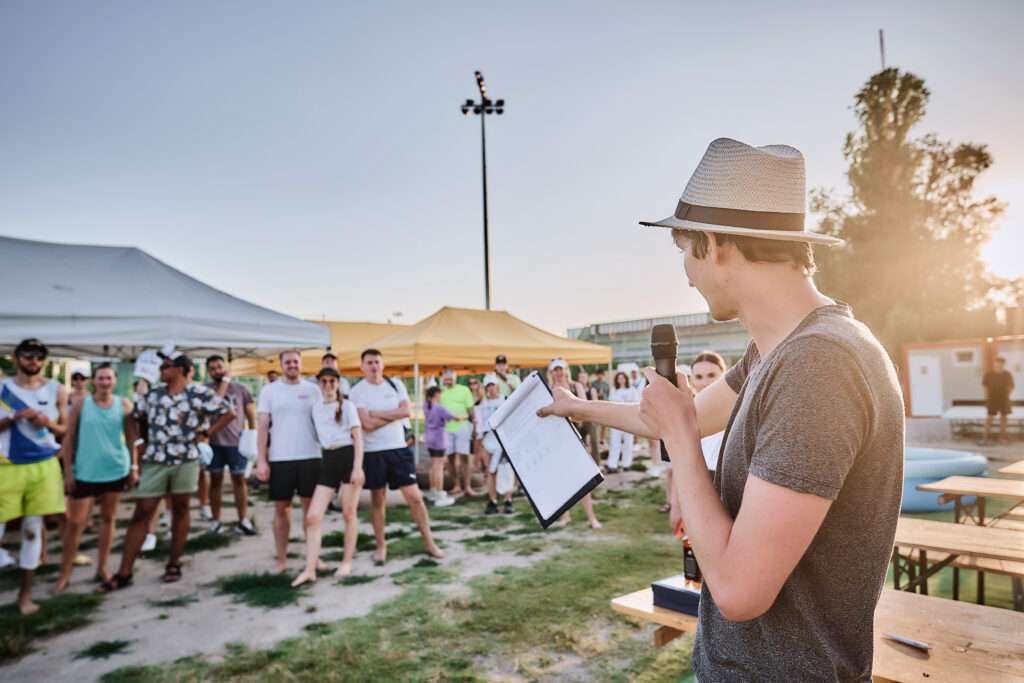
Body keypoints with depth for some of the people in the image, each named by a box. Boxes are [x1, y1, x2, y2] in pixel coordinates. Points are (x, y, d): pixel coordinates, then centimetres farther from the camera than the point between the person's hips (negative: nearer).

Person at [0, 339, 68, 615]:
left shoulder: (56, 390, 4)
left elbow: (65, 429, 10)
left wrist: (49, 423, -10)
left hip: (43, 467, 1)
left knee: (33, 529, 7)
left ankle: (25, 595, 16)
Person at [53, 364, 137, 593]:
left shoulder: (124, 405, 0)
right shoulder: (81, 403, -3)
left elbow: (131, 439, 5)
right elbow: (69, 439, -1)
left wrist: (134, 467, 2)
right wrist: (68, 470, -4)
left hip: (116, 470, 2)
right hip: (85, 472, -1)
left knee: (108, 518, 11)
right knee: (75, 522, 1)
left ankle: (102, 568, 22)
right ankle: (64, 574, 15)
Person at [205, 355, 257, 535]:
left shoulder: (240, 388, 3)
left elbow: (251, 414, 6)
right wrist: (223, 384, -13)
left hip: (237, 441, 0)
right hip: (214, 442, 0)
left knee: (239, 479, 3)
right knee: (216, 480, 9)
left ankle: (243, 521, 8)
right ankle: (215, 520, 18)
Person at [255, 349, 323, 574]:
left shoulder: (312, 390, 5)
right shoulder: (269, 391, 2)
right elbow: (262, 427, 1)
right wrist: (261, 460, -5)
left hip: (310, 457, 1)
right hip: (280, 459, -1)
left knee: (311, 507, 6)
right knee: (281, 508, 7)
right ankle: (281, 560, 17)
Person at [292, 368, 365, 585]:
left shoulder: (347, 405, 0)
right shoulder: (315, 406, 13)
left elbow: (358, 437, -5)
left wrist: (358, 467, -15)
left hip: (348, 457, -4)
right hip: (328, 460, 4)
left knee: (348, 513, 4)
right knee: (313, 516, -5)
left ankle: (347, 562, 19)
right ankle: (310, 570, 1)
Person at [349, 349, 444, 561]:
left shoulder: (396, 384, 5)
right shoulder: (357, 391, -6)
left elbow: (407, 411, -9)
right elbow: (367, 424, -17)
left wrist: (377, 413, -12)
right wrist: (394, 414, -9)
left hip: (399, 448, 2)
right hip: (373, 452, -2)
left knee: (414, 496, 1)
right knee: (378, 501, 9)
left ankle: (429, 542, 11)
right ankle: (381, 546, 23)